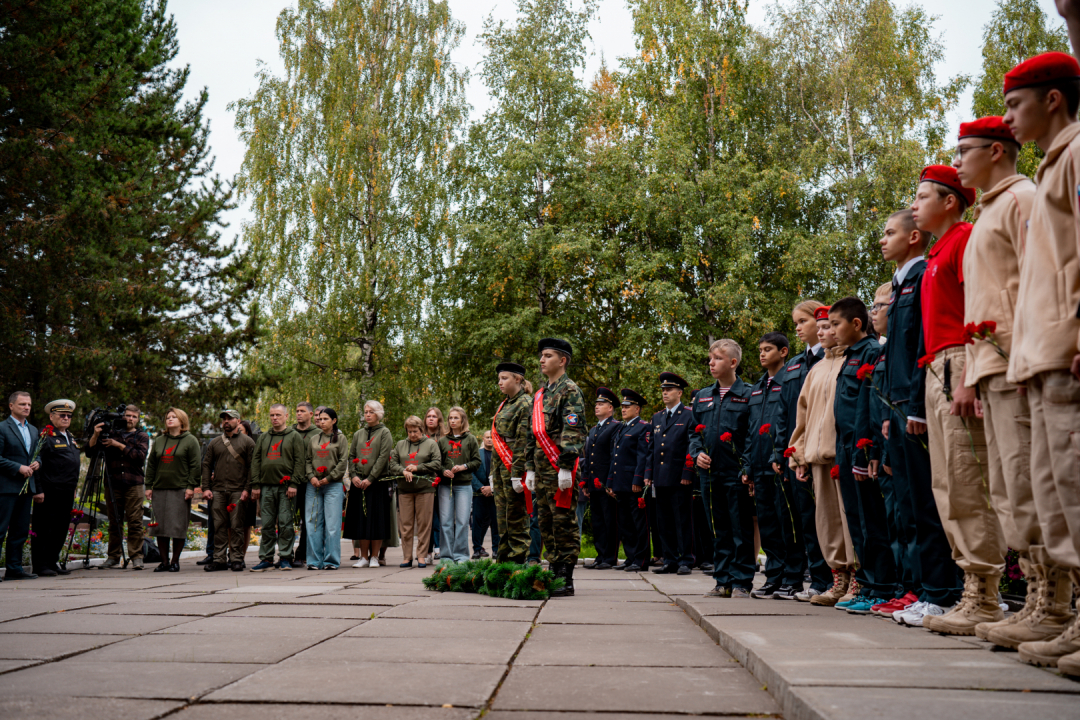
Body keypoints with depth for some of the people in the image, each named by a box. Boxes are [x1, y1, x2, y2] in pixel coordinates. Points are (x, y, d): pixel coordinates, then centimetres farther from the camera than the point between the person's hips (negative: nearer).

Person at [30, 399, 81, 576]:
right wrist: (38, 491, -17)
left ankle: (53, 562, 19)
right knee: (45, 529, -3)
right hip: (50, 493, -8)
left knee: (61, 529, 11)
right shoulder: (45, 436, -7)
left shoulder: (71, 438, 19)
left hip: (67, 494, 8)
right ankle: (40, 566, 3)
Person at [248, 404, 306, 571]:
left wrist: (293, 484, -11)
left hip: (285, 488, -4)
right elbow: (255, 461, 14)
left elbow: (300, 461, -2)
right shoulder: (263, 438, 17)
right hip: (266, 487, 4)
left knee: (285, 524, -4)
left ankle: (285, 558, 3)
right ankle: (266, 558, 10)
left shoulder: (294, 436, 5)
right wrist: (255, 485, 4)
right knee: (267, 525, 4)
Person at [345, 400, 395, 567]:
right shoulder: (358, 434, 16)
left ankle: (374, 556, 5)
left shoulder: (384, 433, 1)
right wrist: (353, 475, -4)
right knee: (360, 519, 4)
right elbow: (351, 456, 13)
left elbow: (383, 457, -7)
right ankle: (363, 557, 10)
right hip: (358, 483, 4)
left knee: (376, 519, -3)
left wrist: (370, 479, -14)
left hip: (377, 483, -4)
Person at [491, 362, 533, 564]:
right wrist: (493, 473, 18)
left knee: (516, 519, -4)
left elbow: (524, 441, -15)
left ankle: (518, 562, 2)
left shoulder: (526, 404, -9)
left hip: (514, 468, -9)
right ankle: (503, 563, 16)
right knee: (502, 519, 11)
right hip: (500, 469, 9)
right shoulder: (503, 405, 18)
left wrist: (517, 474, -20)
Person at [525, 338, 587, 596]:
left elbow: (572, 431, -15)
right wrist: (530, 468, 16)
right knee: (545, 522, 10)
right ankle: (554, 572, 18)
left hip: (560, 467, -8)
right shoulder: (540, 394, 19)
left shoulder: (570, 390, -6)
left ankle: (566, 579, -1)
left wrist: (565, 467, -21)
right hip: (542, 467, 8)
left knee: (563, 521, -5)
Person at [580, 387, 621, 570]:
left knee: (610, 522, -3)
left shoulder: (617, 427, -4)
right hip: (594, 484, 8)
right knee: (596, 521, 10)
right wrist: (584, 482, 14)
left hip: (608, 484, -8)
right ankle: (601, 556, 17)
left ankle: (610, 558, 3)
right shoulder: (592, 431, 21)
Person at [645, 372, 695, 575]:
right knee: (664, 521, 9)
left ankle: (685, 561, 4)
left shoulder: (689, 416, -1)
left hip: (680, 479, -6)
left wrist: (687, 474, -13)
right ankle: (670, 560, 16)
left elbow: (692, 448, -7)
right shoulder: (657, 417, 17)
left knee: (682, 521, -2)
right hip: (660, 479, 6)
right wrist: (648, 473, 12)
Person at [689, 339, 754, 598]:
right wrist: (697, 453, 2)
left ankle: (741, 582, 7)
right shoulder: (701, 397, 15)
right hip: (709, 473, 5)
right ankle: (723, 581, 18)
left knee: (741, 530, -1)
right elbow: (693, 431, 20)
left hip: (736, 473, -5)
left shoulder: (747, 395, 0)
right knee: (719, 531, 10)